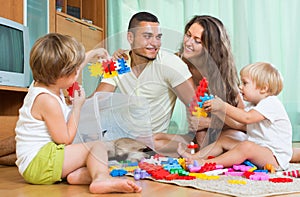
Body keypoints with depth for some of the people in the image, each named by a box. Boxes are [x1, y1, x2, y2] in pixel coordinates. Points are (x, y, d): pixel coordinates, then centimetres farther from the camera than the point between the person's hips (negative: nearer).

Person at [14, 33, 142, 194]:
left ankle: (79, 175, -24)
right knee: (97, 147, -14)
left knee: (92, 161, 7)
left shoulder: (41, 85, 8)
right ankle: (101, 178, -41)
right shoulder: (47, 100, -23)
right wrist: (77, 107, -9)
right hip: (37, 164, -10)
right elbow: (65, 140, -17)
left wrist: (92, 54, 41)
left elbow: (71, 71, 29)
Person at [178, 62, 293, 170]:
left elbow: (247, 118, -30)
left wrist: (224, 106, -28)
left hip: (276, 157, -10)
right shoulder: (253, 106, 17)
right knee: (222, 142, 7)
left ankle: (206, 163, -40)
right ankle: (194, 157, 0)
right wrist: (218, 111, -2)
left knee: (247, 146, -36)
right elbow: (237, 124, 9)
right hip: (256, 150, 10)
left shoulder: (271, 103, -16)